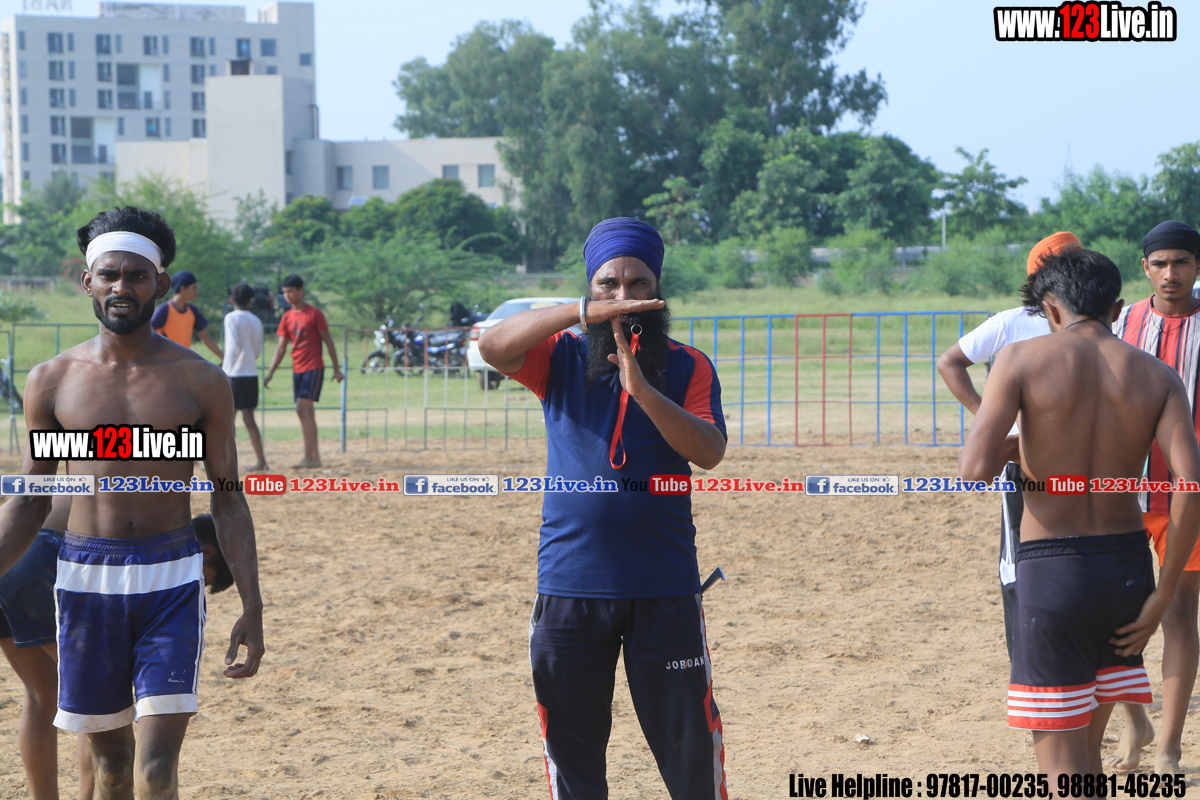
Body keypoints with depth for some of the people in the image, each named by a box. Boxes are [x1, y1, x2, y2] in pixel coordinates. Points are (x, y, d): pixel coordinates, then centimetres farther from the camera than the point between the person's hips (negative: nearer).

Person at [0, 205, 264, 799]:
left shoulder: (200, 382, 0)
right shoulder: (52, 381, 3)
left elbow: (228, 503, 4)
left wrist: (252, 606, -3)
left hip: (171, 580, -2)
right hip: (84, 581, 2)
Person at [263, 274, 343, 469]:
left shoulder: (314, 314, -7)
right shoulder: (287, 318, 10)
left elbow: (328, 341, -4)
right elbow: (281, 347, 11)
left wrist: (336, 369, -4)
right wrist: (270, 373, 3)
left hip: (314, 369, -7)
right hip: (297, 370, 7)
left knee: (302, 409, -17)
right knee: (307, 413, 9)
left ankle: (308, 457, -18)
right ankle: (315, 458, 14)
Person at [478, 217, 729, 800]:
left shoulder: (687, 366, 4)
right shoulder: (562, 359, 5)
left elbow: (709, 451, -11)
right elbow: (492, 346, -15)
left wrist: (641, 389, -26)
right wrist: (583, 312, -28)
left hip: (665, 587, -1)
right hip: (569, 586, 1)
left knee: (690, 742, 2)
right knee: (571, 744, 9)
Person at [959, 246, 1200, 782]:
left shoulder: (1022, 360, -6)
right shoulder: (1157, 376, 3)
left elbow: (975, 472, -16)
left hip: (1051, 571, -4)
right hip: (1127, 568, 4)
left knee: (1061, 767, 1)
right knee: (1085, 745, 22)